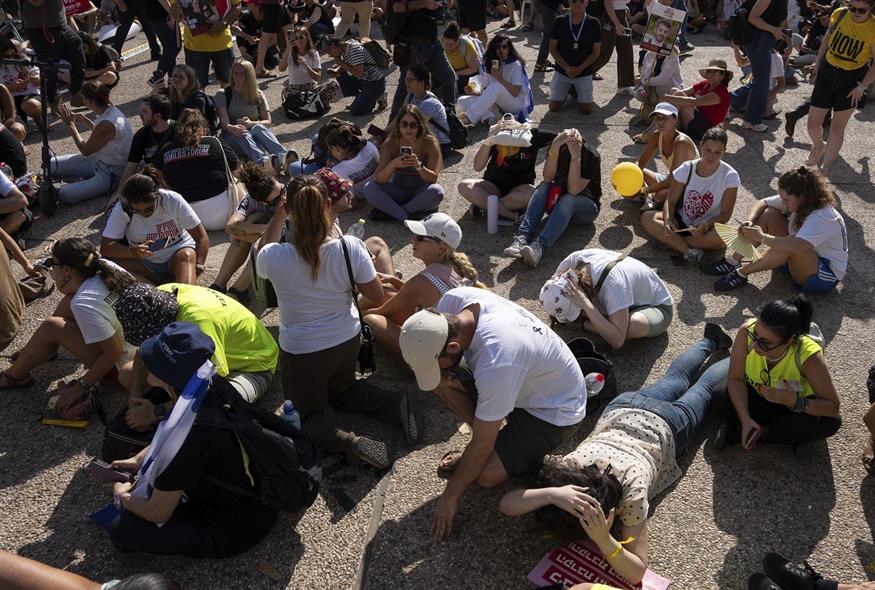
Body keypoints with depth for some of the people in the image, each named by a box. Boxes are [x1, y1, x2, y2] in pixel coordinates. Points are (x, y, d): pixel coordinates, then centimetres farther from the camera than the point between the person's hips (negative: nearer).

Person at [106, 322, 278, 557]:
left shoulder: (193, 434, -34)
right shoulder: (216, 386, -12)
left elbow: (157, 514, -15)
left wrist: (123, 497, 3)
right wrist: (137, 460, 13)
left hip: (236, 532, -8)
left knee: (121, 531, -9)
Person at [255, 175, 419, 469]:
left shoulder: (275, 257, -24)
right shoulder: (351, 247, -21)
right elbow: (377, 296, -8)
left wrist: (279, 214, 6)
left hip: (301, 352, -3)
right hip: (347, 341, 3)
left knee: (308, 414, 19)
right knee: (342, 390, 33)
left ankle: (349, 443, -13)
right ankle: (394, 403, 5)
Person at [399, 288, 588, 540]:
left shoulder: (496, 362, -41)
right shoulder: (454, 299, -22)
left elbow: (482, 446, -28)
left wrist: (450, 497, -14)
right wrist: (447, 376, -20)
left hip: (555, 412, -7)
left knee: (487, 474, -23)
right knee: (438, 381, -11)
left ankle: (532, 451, 7)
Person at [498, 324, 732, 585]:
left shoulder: (632, 490, -46)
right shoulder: (568, 467, -38)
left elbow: (637, 573, -41)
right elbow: (506, 504, -43)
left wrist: (603, 539, -59)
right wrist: (551, 494, -61)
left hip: (665, 426, -3)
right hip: (622, 409, 3)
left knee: (703, 388, 29)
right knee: (676, 378, 34)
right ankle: (711, 340, 59)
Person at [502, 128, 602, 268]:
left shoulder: (592, 157, -20)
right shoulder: (557, 148, -11)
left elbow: (573, 190, -29)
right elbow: (547, 178, -24)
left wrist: (575, 155, -37)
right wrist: (555, 146, -35)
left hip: (585, 207, -3)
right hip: (556, 201, 3)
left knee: (567, 199, -35)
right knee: (543, 186, -26)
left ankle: (539, 246, -54)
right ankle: (522, 238, -42)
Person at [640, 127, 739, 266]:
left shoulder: (729, 176, -13)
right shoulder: (687, 169, -7)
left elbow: (725, 214, -10)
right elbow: (671, 201, -6)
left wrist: (705, 226, -30)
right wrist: (668, 220, -28)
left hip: (708, 228, -2)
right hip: (682, 222, 3)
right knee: (646, 217, -24)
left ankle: (674, 241, -19)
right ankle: (690, 252, -31)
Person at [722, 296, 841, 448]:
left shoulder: (808, 356, -35)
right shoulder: (747, 332, -33)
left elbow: (833, 407, -26)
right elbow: (735, 378, -23)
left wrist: (795, 402, -43)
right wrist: (746, 420, -34)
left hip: (796, 403, 0)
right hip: (755, 394, 0)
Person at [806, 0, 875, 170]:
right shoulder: (839, 15, -8)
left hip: (852, 80, -3)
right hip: (827, 73, 3)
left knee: (838, 126, 0)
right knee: (813, 123, 5)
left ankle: (824, 169, 8)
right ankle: (818, 146, 39)